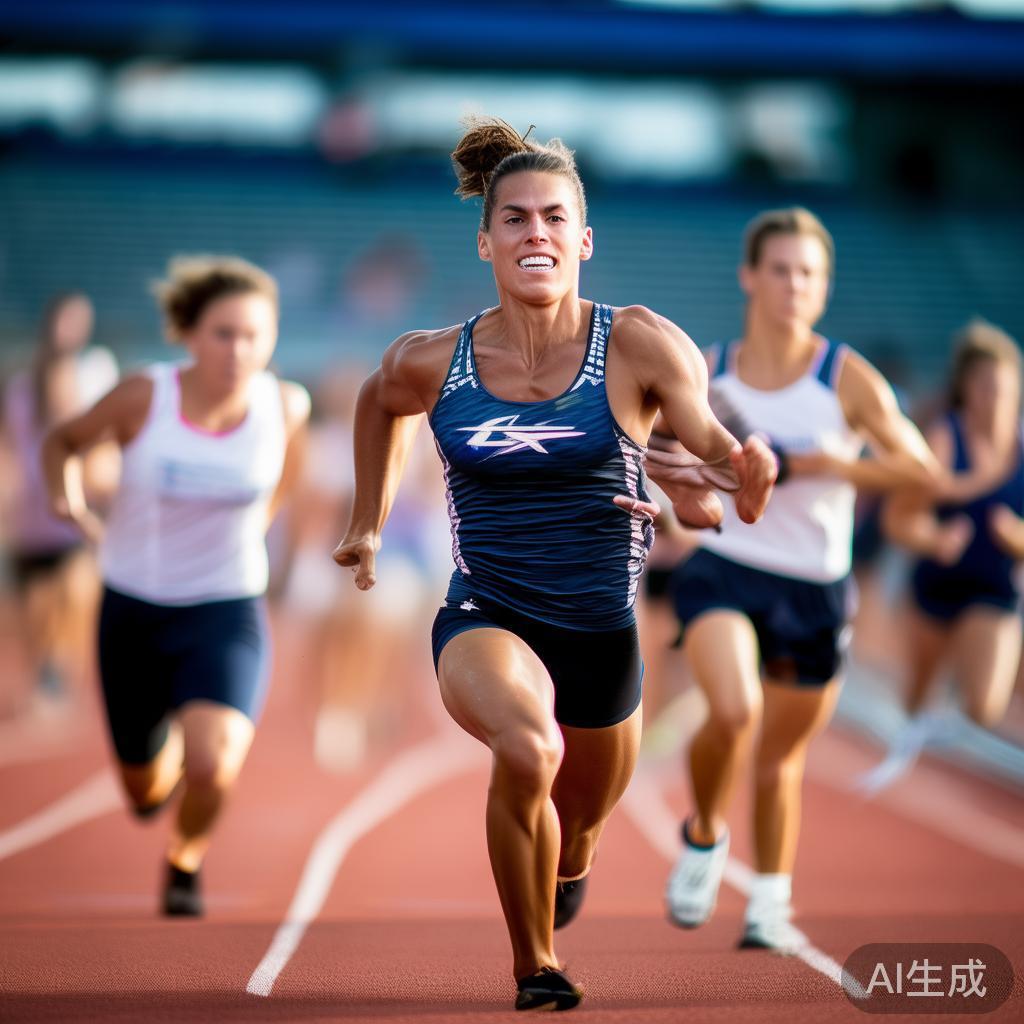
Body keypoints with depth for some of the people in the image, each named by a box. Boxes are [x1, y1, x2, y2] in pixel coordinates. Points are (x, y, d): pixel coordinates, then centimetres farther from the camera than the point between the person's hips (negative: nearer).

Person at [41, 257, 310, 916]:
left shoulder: (285, 405, -12)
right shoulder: (143, 398, -16)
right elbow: (63, 441, 2)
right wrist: (66, 493, -16)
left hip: (227, 613, -1)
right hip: (133, 611, 1)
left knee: (211, 768, -24)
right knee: (145, 792, 13)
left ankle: (186, 858, 11)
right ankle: (169, 745, 53)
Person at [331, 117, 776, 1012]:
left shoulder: (639, 346, -12)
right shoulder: (432, 363, -7)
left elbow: (717, 451, -8)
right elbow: (379, 402, 17)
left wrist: (741, 481, -31)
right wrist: (368, 524, 22)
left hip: (603, 630, 1)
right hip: (487, 620, -1)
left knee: (579, 833, 21)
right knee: (528, 750, -34)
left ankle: (562, 868, 63)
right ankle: (533, 968, -10)